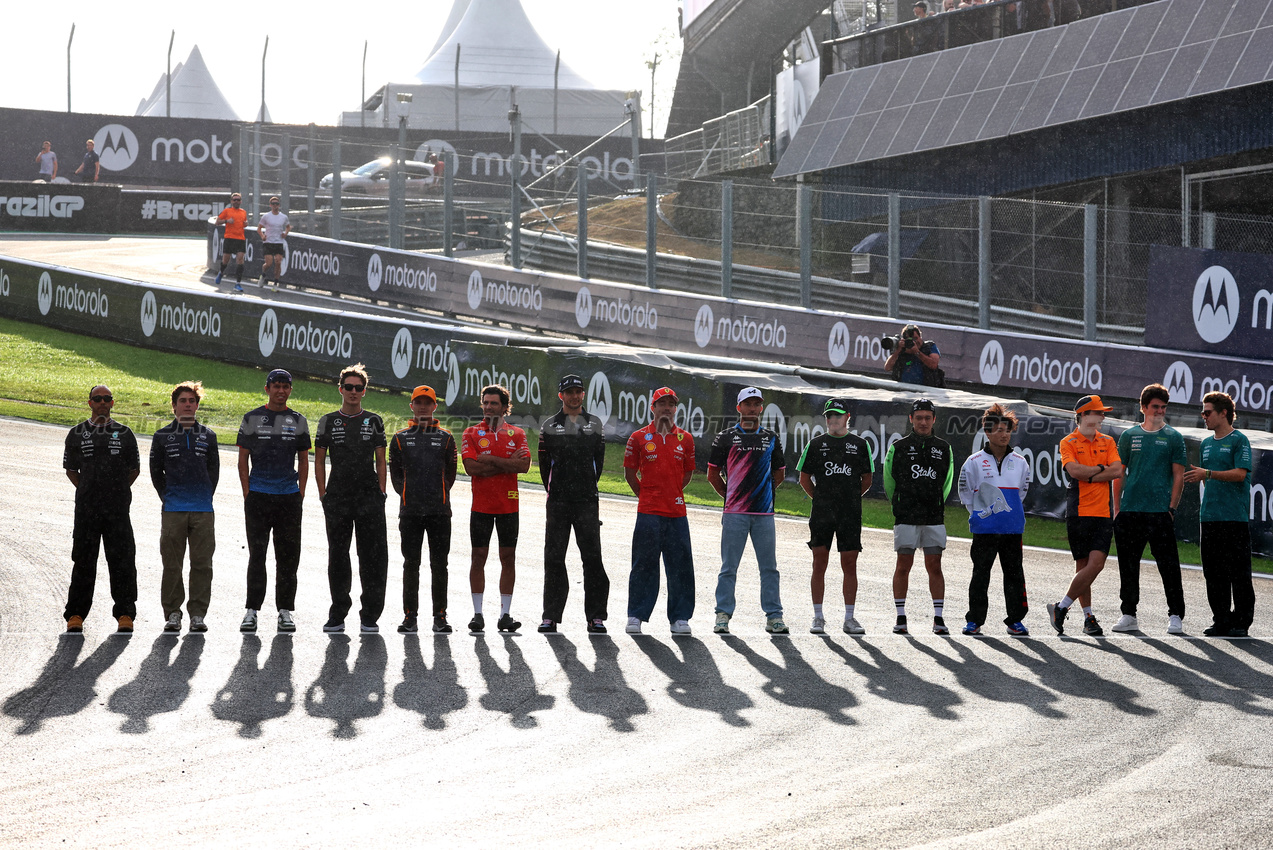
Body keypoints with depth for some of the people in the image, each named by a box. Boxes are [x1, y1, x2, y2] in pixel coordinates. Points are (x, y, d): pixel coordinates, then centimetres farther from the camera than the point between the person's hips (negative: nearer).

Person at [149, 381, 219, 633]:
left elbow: (214, 470, 15)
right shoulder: (162, 436, 7)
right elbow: (155, 470, 12)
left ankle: (198, 613, 5)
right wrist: (167, 497, 6)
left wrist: (205, 497, 8)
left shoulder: (208, 436, 11)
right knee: (171, 563, -1)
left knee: (202, 563, 0)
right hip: (173, 510, -1)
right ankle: (172, 613, 6)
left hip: (203, 511, 1)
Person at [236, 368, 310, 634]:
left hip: (289, 497, 2)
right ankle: (252, 610, 2)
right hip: (258, 495, -2)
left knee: (288, 557, 3)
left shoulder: (298, 421, 10)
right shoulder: (251, 419, 5)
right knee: (256, 555, -2)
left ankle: (285, 611, 9)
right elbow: (243, 460, 5)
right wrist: (247, 495, -3)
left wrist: (300, 495, 2)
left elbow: (303, 461, 12)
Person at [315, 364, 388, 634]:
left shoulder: (374, 422, 9)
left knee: (373, 556, -5)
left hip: (369, 499, 0)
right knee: (338, 556, 6)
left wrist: (380, 492, 0)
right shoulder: (328, 422, 8)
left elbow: (380, 461, 10)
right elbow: (319, 461, 9)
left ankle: (370, 617, 1)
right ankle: (337, 616, 14)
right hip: (337, 499, 0)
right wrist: (323, 494, 0)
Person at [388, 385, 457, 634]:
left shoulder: (446, 438, 10)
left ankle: (440, 616, 6)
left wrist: (440, 495, 3)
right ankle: (410, 616, 6)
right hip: (410, 511, 0)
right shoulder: (400, 438, 10)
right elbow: (395, 473, 10)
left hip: (440, 511, 0)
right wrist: (406, 495, 1)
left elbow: (450, 473, 11)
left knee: (439, 564, 1)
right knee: (411, 564, 1)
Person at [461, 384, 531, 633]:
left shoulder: (516, 434, 7)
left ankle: (505, 614, 6)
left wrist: (491, 459, -12)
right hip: (481, 505, -1)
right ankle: (477, 613, 6)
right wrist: (509, 463, -9)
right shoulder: (472, 433, 4)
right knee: (479, 557, 0)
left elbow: (524, 465, -7)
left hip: (508, 506, 1)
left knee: (508, 557, 2)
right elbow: (471, 467, -10)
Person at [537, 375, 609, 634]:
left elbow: (598, 461, 14)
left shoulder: (595, 425, 10)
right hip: (558, 503, 0)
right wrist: (554, 490, 10)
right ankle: (550, 616, 4)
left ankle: (596, 617, -2)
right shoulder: (549, 426, 6)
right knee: (554, 558, 0)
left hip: (587, 501, 0)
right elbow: (544, 463, 9)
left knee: (592, 557, -4)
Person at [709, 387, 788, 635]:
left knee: (769, 567, 3)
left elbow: (779, 473, 21)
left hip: (764, 512, 2)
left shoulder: (771, 438, 12)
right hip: (734, 512, -2)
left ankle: (774, 616, 8)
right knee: (729, 567, -1)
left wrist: (764, 492, 12)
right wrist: (729, 495, 6)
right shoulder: (726, 437, 4)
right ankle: (723, 615, 4)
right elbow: (713, 474, 8)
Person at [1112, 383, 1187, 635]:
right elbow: (1119, 473, 13)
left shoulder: (1174, 437, 5)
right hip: (1129, 511, 3)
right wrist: (1117, 508, 7)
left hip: (1160, 511, -3)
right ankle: (1129, 615, 16)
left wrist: (1172, 508, -6)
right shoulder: (1129, 435, 12)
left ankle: (1175, 615, -2)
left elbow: (1179, 476, 3)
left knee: (1168, 565, -6)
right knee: (1128, 565, 7)